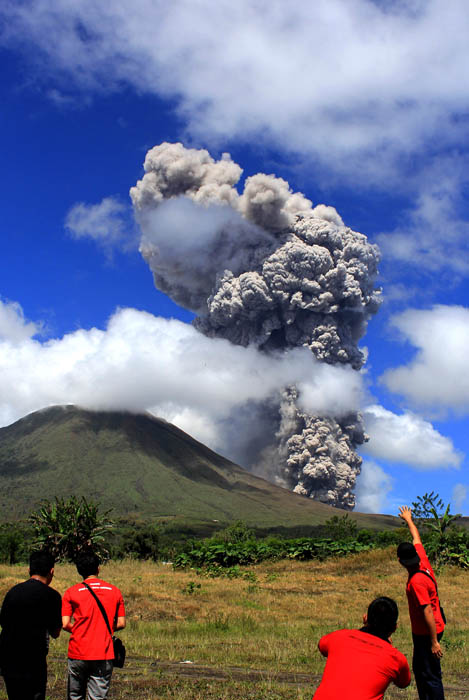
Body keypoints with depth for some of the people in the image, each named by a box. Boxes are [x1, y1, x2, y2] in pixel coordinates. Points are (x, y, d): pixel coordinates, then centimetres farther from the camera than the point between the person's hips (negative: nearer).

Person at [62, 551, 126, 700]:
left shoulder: (71, 592, -2)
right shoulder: (115, 591, 4)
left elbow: (65, 624, -6)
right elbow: (121, 624, 4)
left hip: (78, 654, -1)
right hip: (104, 654, 1)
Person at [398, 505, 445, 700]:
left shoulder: (416, 582, -26)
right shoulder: (423, 563, -1)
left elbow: (428, 612, -26)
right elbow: (416, 539, 16)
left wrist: (434, 642, -23)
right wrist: (408, 520, 30)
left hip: (427, 633, -10)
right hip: (422, 631, 10)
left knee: (431, 676, -4)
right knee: (419, 670, 20)